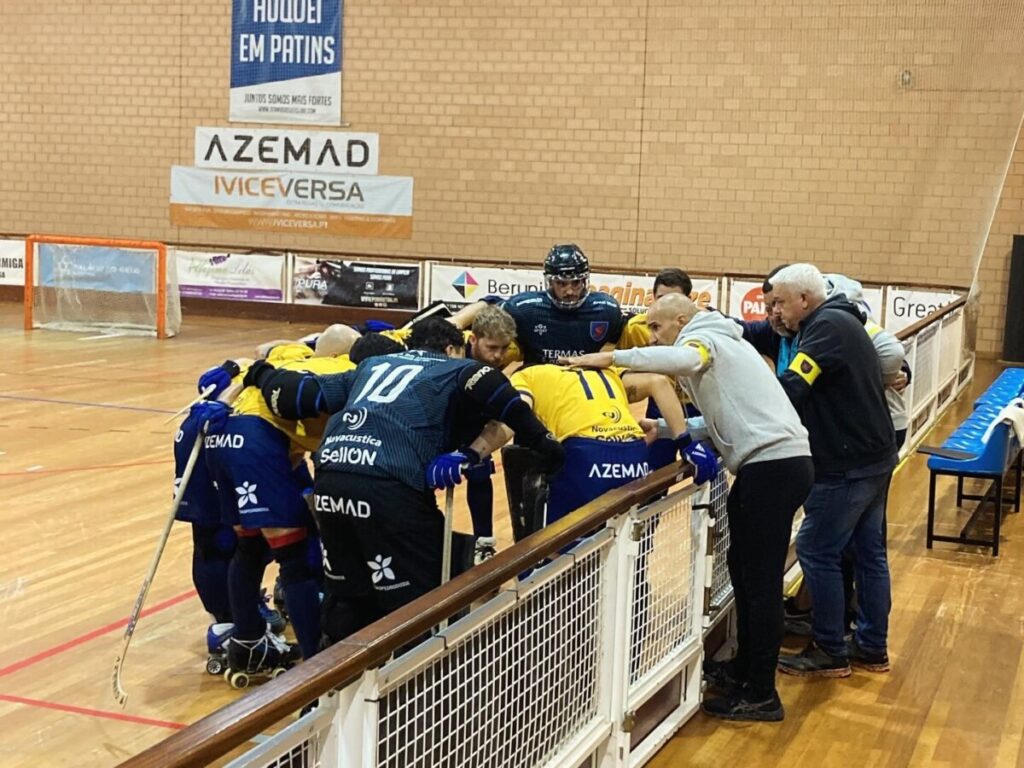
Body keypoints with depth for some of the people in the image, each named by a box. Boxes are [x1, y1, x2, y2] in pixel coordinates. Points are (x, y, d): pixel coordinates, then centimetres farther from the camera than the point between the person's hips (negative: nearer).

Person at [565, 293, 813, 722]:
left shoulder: (702, 338, -4)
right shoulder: (712, 348, 24)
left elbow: (684, 359, -30)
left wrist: (613, 358, -22)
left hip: (773, 464, -10)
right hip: (770, 463, 10)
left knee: (759, 578, -5)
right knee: (743, 567, 18)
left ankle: (761, 696, 1)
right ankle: (745, 668, 30)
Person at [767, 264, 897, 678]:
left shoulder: (827, 326, -17)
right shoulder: (842, 321, 15)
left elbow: (791, 389, -27)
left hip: (847, 465, -10)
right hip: (873, 456, 10)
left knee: (817, 551, -2)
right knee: (868, 550, 15)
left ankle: (830, 652, 6)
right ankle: (872, 647, 24)